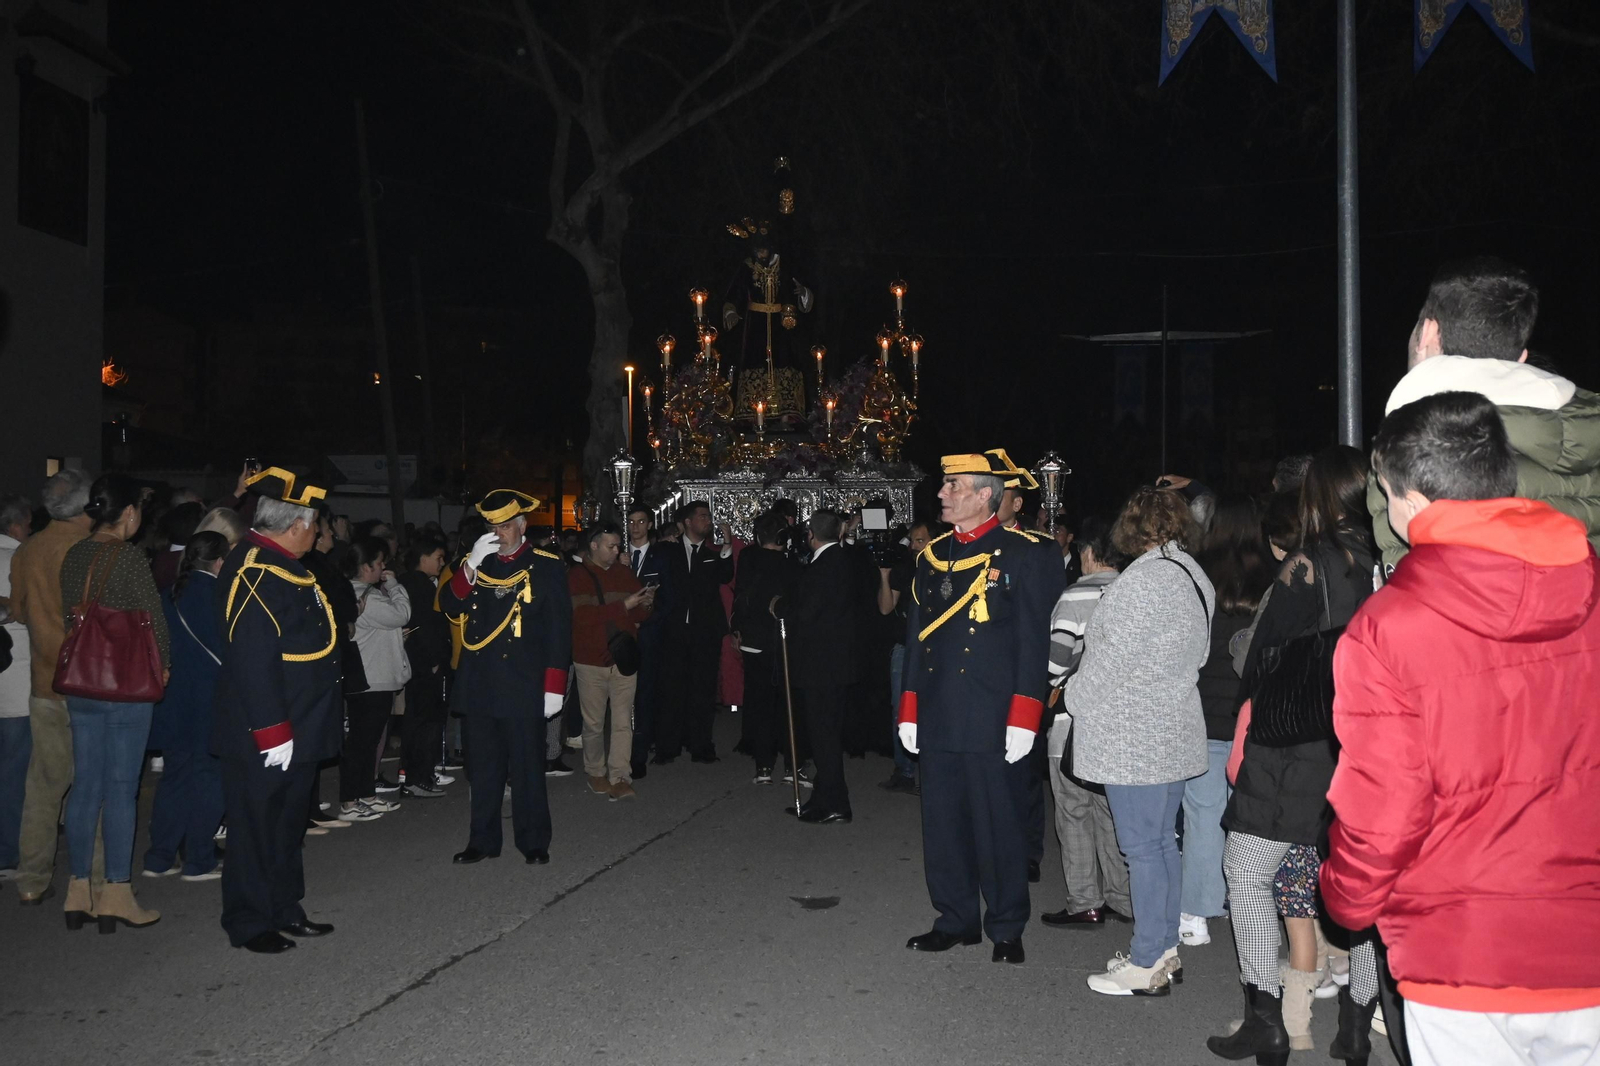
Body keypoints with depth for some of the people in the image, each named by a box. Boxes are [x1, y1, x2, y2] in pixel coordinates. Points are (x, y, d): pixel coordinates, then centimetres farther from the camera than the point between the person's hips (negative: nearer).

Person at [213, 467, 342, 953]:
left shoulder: (281, 566, 12)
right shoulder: (253, 571, -20)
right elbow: (252, 659, -26)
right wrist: (272, 731, -25)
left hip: (296, 731, 10)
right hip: (265, 737, -10)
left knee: (287, 824, 19)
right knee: (256, 827, 3)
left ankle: (285, 913, 31)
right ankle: (249, 924, 16)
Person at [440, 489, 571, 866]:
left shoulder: (547, 566, -1)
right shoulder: (475, 563, 10)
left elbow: (559, 630, -4)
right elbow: (449, 607, -2)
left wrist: (554, 686, -9)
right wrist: (471, 566, -15)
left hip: (523, 687, -4)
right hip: (480, 684, 4)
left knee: (527, 768, 4)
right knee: (483, 768, 11)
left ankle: (533, 841, 16)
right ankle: (483, 840, 21)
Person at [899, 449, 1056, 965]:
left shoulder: (1021, 555, -6)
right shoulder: (932, 556, 11)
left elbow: (1034, 641, -9)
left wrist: (1023, 720, -14)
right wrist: (909, 710, 12)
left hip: (993, 723, -5)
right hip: (938, 719, 6)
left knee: (999, 826, 5)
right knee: (943, 822, 12)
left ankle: (1006, 930, 21)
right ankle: (956, 919, 28)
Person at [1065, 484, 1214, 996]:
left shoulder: (1143, 579, -19)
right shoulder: (1194, 577, 9)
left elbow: (1112, 660, -18)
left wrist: (1075, 694, -1)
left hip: (1132, 737, -9)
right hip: (1175, 732, 9)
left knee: (1142, 848, -2)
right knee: (1163, 842, 16)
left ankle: (1147, 965, 7)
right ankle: (1165, 951, 26)